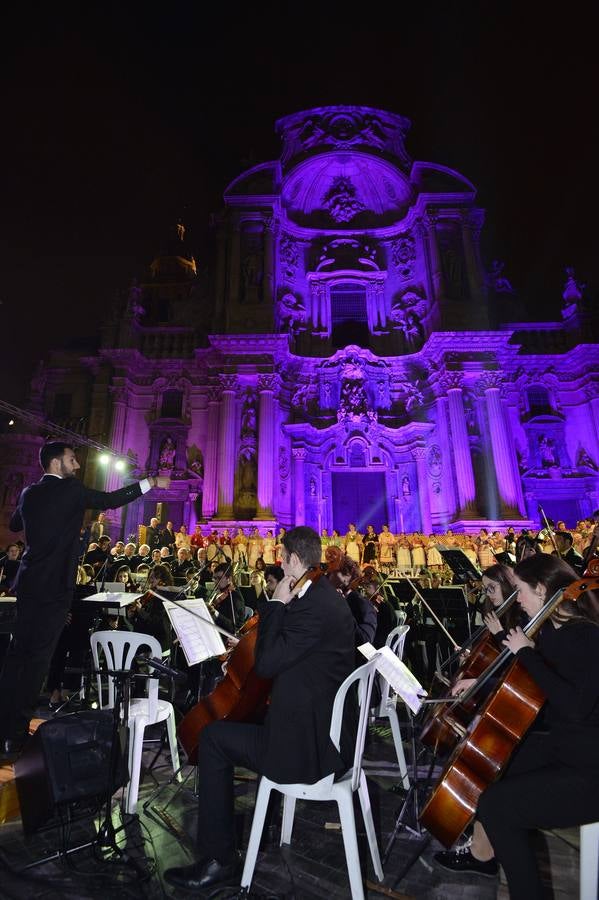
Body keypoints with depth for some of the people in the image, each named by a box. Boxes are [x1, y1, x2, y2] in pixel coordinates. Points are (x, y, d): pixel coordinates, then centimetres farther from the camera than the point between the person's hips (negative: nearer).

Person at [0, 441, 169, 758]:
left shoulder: (29, 493, 9)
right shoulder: (71, 489, -13)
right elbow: (111, 499, -10)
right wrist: (150, 482, -3)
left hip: (28, 584, 8)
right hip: (54, 586, -8)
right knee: (38, 657, 1)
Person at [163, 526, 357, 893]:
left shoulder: (312, 606, -25)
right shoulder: (328, 598, 5)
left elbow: (266, 663, -21)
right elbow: (288, 653, 16)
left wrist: (277, 604, -15)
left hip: (309, 744, -9)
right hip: (333, 732, 10)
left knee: (213, 738, 3)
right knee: (249, 719, 28)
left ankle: (219, 858, 16)